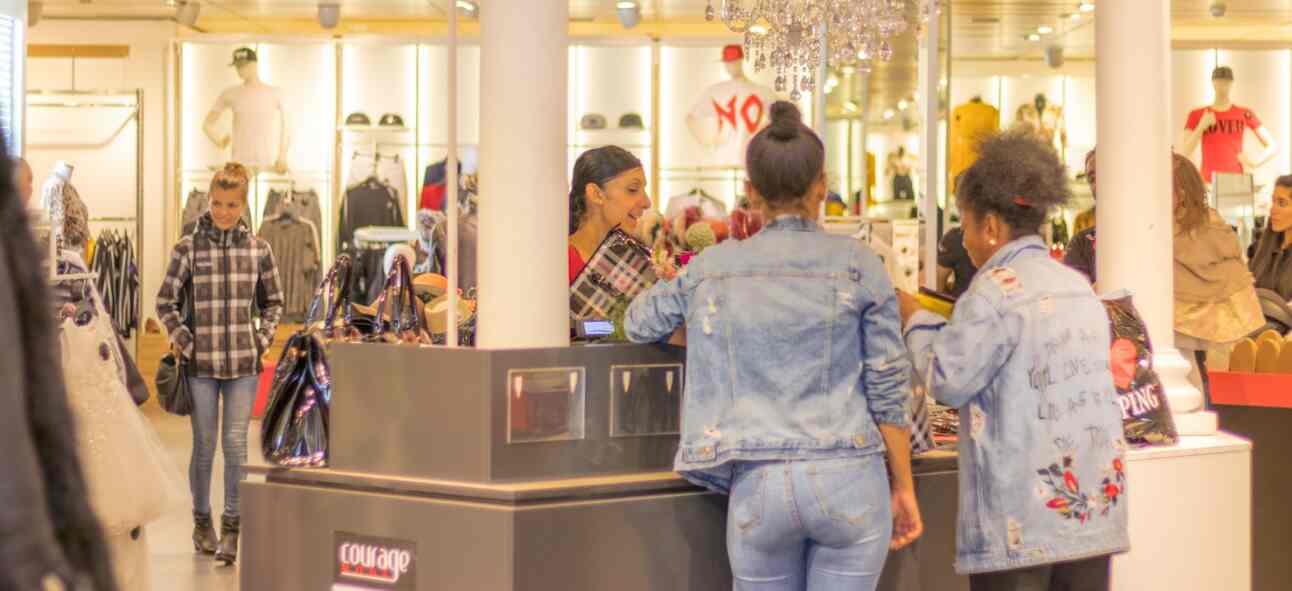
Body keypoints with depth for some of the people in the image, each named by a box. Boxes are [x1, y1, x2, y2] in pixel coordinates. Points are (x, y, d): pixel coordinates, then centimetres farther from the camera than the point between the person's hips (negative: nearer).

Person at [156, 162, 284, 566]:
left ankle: (231, 528, 1)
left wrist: (264, 339, 3)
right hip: (201, 364, -1)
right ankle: (202, 521, 24)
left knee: (235, 443, -5)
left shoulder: (257, 249, 3)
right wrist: (184, 340, -4)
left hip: (243, 364, 1)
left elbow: (273, 302, 14)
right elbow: (166, 303, 4)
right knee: (204, 446, 7)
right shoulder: (188, 248, -2)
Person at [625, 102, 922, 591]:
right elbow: (888, 387, -2)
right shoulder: (858, 265, -3)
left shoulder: (714, 267, 4)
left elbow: (639, 324, 21)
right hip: (847, 479, -1)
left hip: (757, 485, 2)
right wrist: (904, 486, 7)